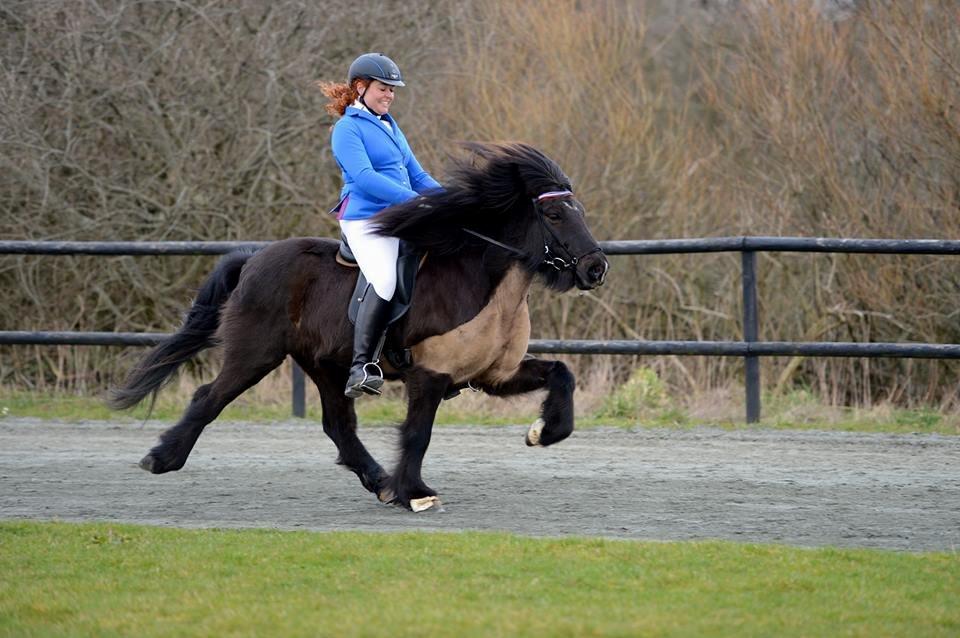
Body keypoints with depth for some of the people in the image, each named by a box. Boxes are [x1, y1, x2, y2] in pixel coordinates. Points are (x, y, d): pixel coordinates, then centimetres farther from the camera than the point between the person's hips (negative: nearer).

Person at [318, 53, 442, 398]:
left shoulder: (390, 126, 21)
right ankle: (362, 366, -33)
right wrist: (415, 200, -24)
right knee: (384, 281, -31)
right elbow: (363, 177, -18)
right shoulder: (348, 129, -4)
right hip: (366, 220, -9)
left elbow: (417, 175, 23)